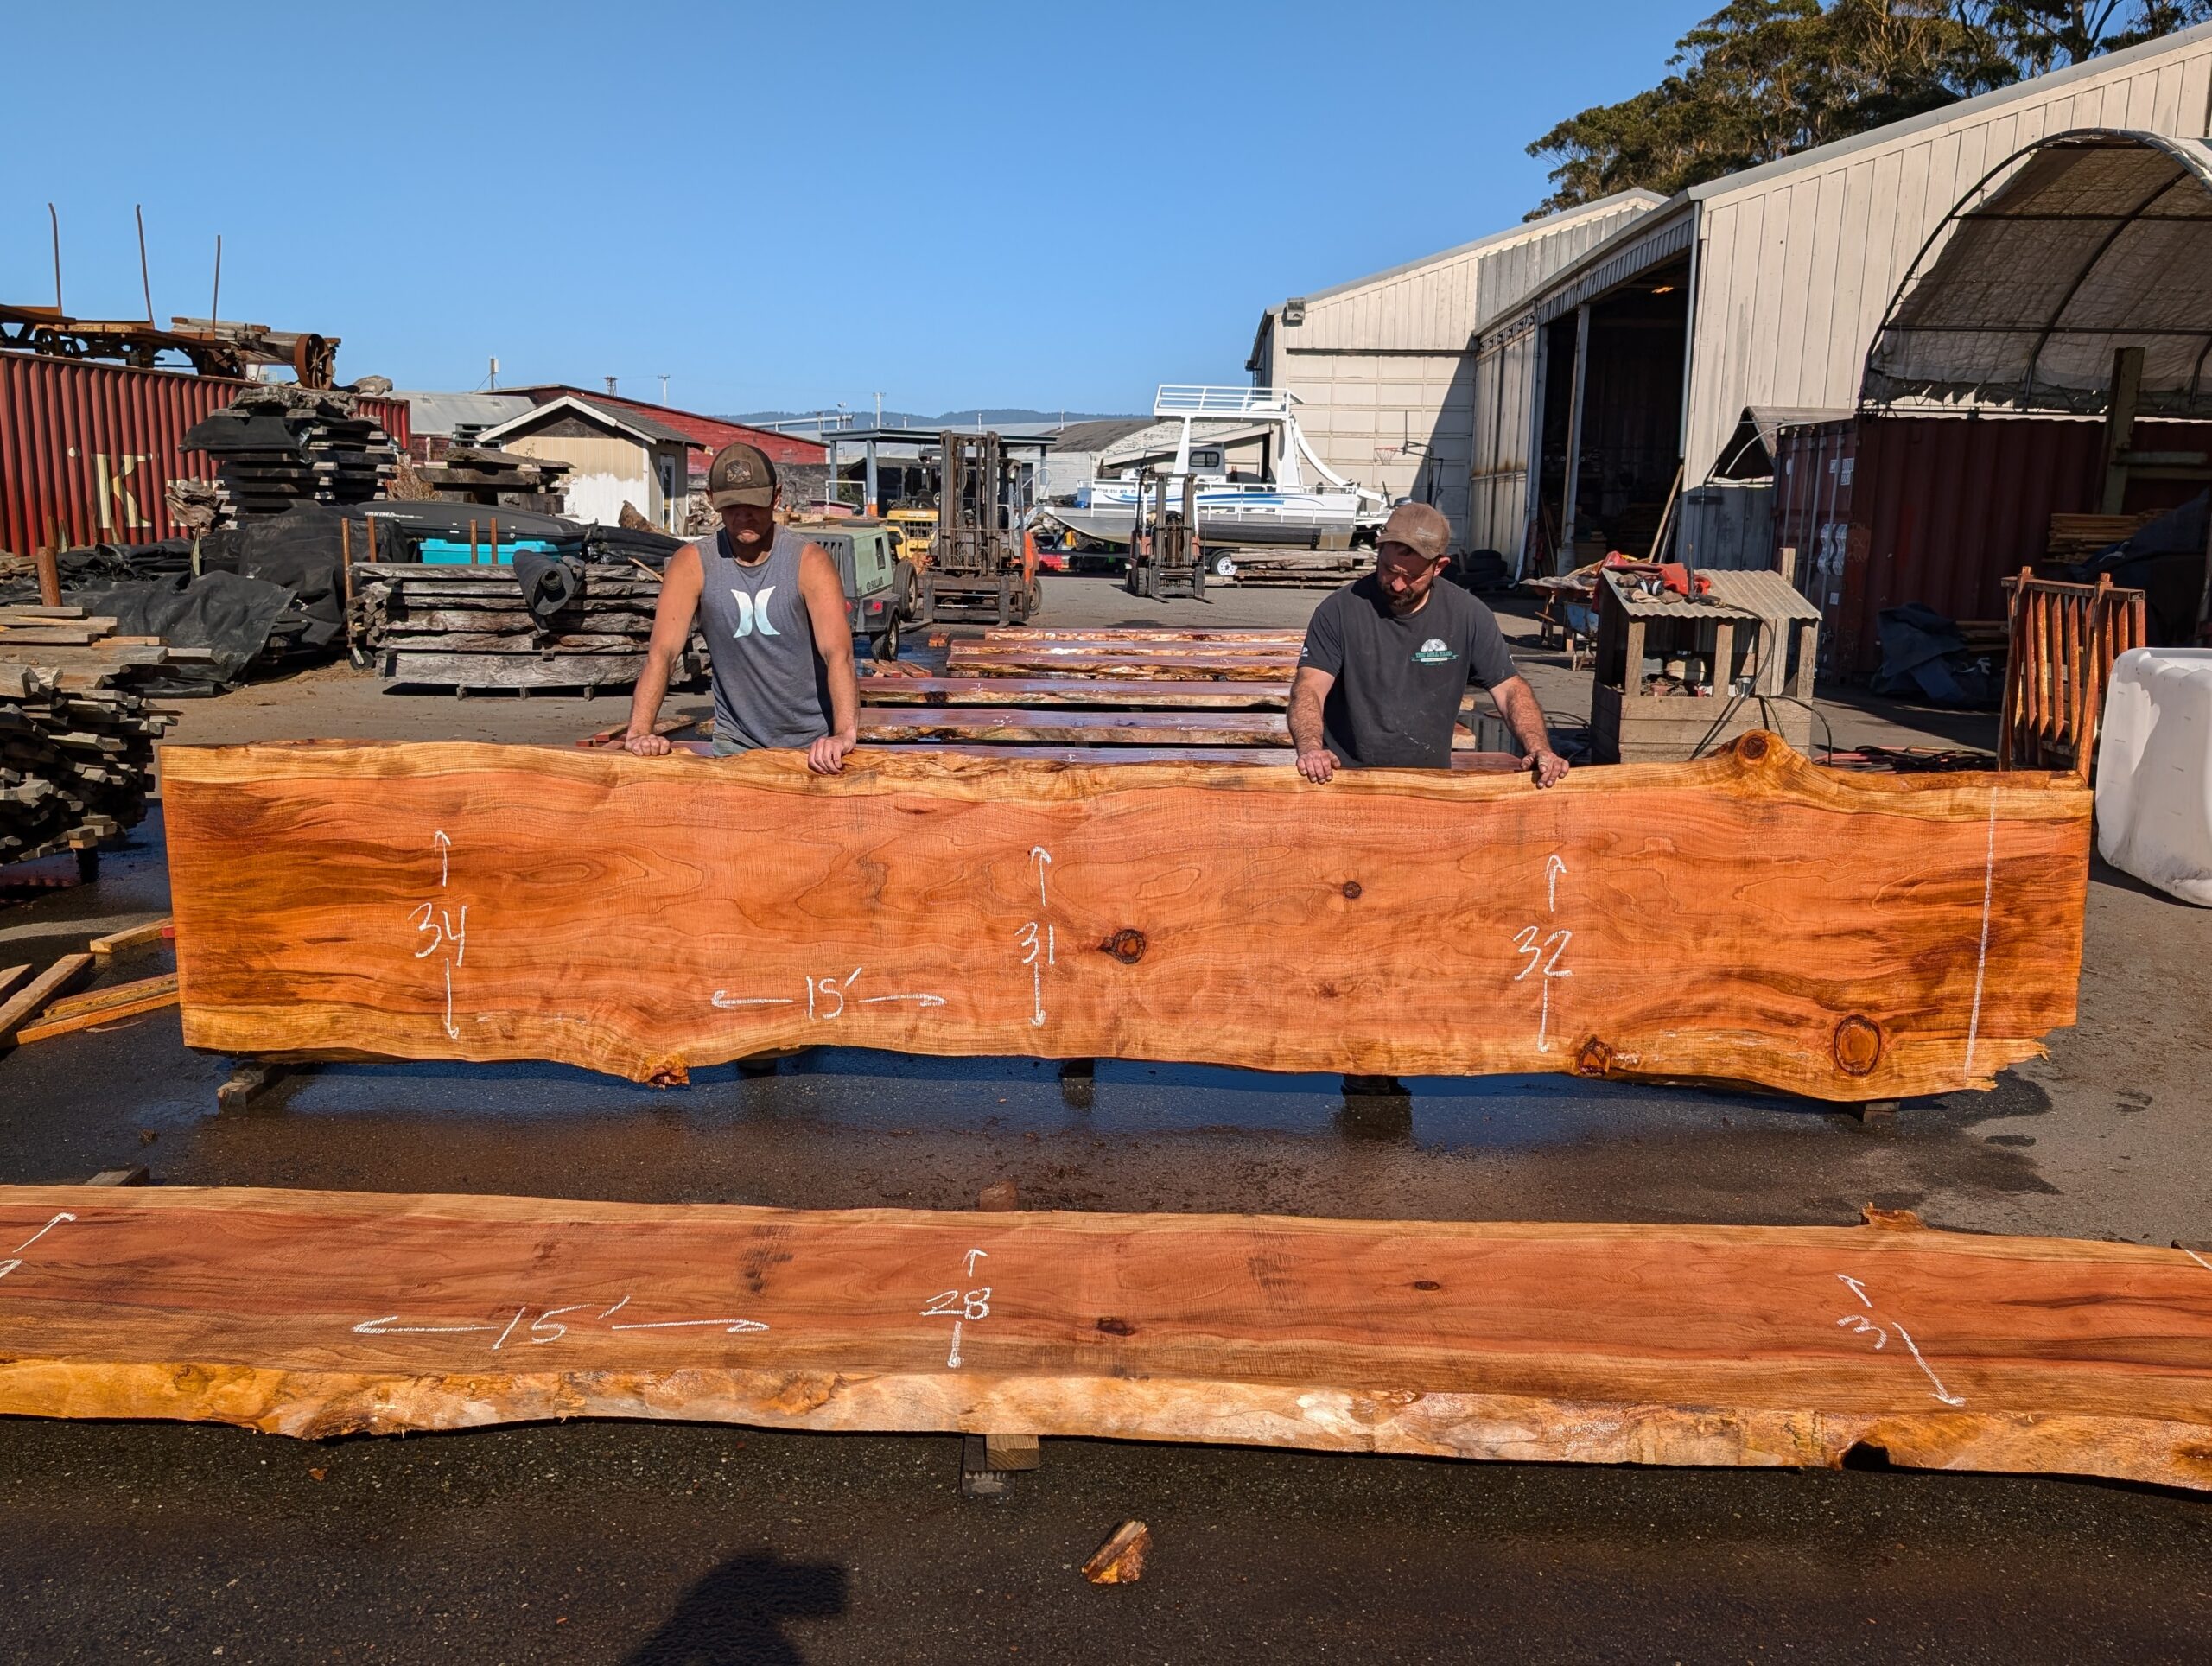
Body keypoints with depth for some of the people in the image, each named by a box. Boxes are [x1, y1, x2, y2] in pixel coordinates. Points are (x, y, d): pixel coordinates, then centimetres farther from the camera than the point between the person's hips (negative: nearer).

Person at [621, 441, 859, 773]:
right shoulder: (692, 564, -4)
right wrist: (639, 731, -28)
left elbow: (838, 652, -23)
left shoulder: (810, 562, -10)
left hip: (813, 745, -1)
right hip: (736, 744, 1)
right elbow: (662, 653, -12)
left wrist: (845, 733, -39)